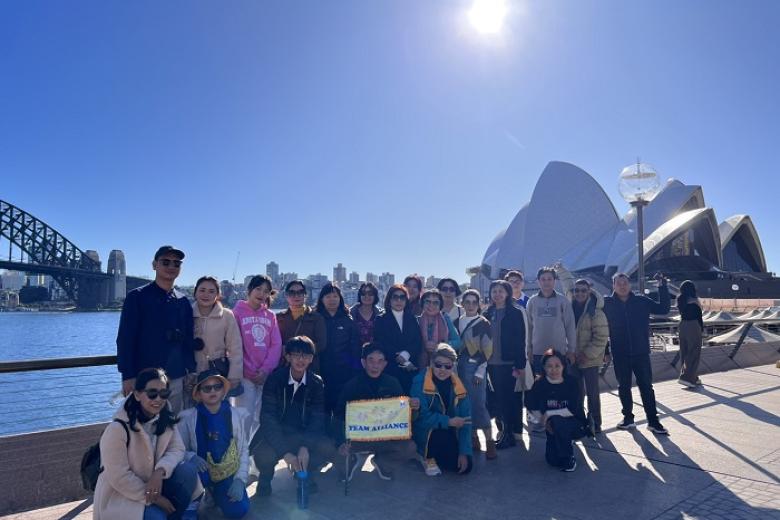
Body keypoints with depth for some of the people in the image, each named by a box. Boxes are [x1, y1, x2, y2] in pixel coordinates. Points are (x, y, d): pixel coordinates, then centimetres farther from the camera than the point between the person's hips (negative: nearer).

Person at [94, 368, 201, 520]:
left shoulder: (166, 419, -4)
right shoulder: (117, 428, -24)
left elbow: (177, 449, -7)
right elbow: (119, 477, -22)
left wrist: (160, 472, -29)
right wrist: (155, 498, -18)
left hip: (152, 483, 6)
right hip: (120, 495, -5)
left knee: (188, 471, -20)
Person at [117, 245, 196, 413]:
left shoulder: (183, 301, 10)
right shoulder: (137, 297, -2)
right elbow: (125, 339, -5)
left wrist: (191, 371, 8)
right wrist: (127, 376, -9)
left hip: (176, 380, 4)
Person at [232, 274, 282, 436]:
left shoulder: (270, 316, 10)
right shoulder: (238, 312, 0)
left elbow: (276, 345, 4)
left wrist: (266, 369, -8)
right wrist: (250, 371, -9)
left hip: (267, 375, 3)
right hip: (246, 375, -3)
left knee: (262, 417, 9)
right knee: (246, 416, -3)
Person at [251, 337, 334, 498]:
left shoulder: (316, 383, -5)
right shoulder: (275, 379, -12)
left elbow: (318, 418, -8)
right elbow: (268, 419, -17)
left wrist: (305, 447, -27)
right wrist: (285, 452, -28)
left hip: (304, 434, 2)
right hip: (276, 433, -2)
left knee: (327, 448, -26)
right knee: (263, 456, -33)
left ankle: (305, 472, 9)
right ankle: (266, 477, 7)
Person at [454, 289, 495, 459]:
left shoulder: (483, 324, -3)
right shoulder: (457, 322, 11)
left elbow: (487, 350, -7)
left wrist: (480, 372, -12)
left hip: (475, 368, -5)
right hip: (459, 367, 5)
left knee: (478, 404, -9)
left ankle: (489, 442, -1)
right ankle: (473, 438, 18)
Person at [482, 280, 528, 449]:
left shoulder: (516, 312, -5)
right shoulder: (487, 313, 9)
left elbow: (520, 340, -8)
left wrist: (520, 365, -13)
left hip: (508, 363, -5)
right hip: (491, 363, 5)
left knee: (506, 397, 0)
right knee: (496, 398, 10)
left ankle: (509, 434, 10)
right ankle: (502, 429, 23)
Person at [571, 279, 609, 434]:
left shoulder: (596, 312, -12)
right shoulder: (571, 308, 5)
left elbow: (601, 337, -14)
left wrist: (588, 354, -17)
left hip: (590, 359, -5)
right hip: (573, 359, 5)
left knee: (592, 392, 4)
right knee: (577, 392, 14)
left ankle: (595, 423, 17)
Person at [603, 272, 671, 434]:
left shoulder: (641, 301, 0)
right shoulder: (607, 303, -3)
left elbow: (663, 309, -1)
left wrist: (662, 287, -9)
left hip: (641, 353, 0)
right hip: (619, 355, 0)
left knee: (646, 386, 5)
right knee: (624, 387, 11)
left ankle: (653, 421, 14)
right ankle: (628, 418, 25)